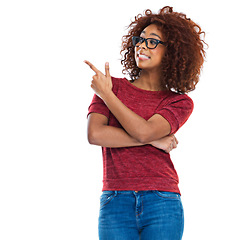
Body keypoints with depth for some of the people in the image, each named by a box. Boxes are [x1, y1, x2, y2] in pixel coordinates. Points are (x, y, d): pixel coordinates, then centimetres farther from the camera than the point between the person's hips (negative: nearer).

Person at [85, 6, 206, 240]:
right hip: (115, 202, 1)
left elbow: (143, 131, -11)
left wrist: (106, 94, -2)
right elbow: (95, 134, -6)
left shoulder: (180, 102, 7)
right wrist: (154, 141, -7)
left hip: (162, 204, 0)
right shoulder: (113, 86, 10)